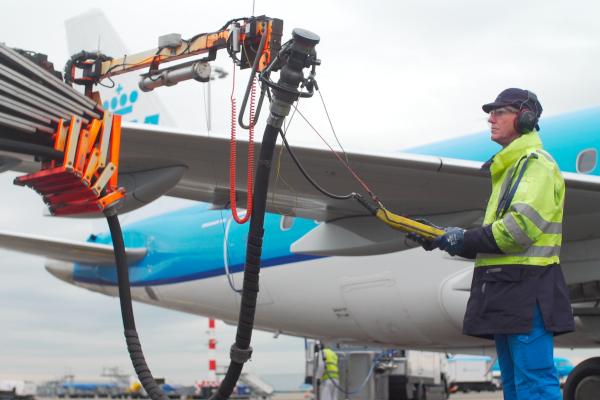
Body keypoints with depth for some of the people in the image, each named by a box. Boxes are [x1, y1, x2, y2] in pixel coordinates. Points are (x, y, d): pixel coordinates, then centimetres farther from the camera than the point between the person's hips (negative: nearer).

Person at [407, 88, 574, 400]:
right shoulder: (509, 169, 25)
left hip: (528, 290, -10)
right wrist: (438, 237, 14)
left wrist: (465, 240, -13)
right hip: (505, 292, 10)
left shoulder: (538, 163, -6)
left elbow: (521, 227, -20)